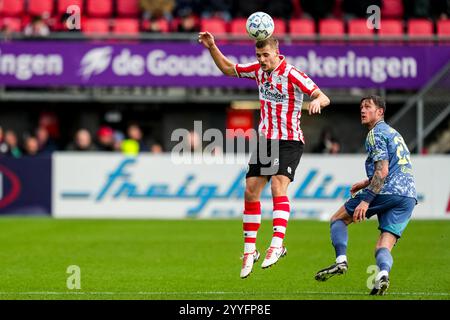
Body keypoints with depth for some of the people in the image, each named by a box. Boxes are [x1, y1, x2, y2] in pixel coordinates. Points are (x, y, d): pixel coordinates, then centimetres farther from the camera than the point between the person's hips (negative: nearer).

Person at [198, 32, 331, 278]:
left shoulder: (292, 74, -16)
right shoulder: (258, 70, 3)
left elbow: (323, 97, -20)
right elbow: (227, 69, 19)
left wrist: (317, 101, -44)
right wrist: (212, 48, 5)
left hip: (289, 142, -6)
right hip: (264, 140, 6)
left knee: (278, 186, -26)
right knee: (250, 191, 2)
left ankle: (277, 244, -34)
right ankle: (249, 250, 11)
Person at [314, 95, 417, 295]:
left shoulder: (376, 133, -1)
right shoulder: (393, 133, 27)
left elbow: (382, 171, -13)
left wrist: (365, 200, -18)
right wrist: (366, 183, 39)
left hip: (387, 192, -8)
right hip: (408, 196, 8)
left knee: (338, 219, 9)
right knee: (384, 247, 2)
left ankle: (341, 260, -11)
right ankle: (383, 274, -29)